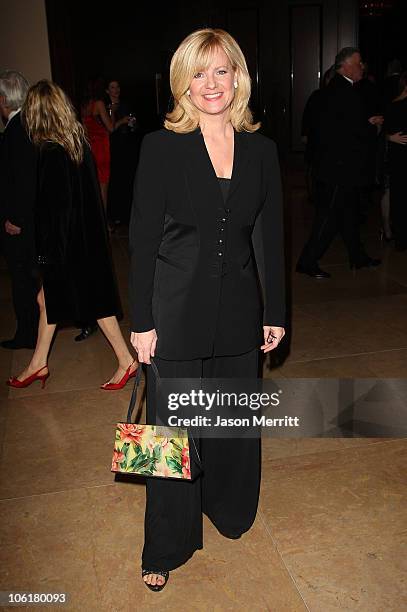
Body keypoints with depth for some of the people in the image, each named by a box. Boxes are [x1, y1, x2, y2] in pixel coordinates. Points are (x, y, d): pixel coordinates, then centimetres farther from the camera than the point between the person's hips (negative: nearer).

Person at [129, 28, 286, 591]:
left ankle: (229, 509, 47)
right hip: (176, 310, -3)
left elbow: (269, 238, 7)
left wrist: (276, 312, 6)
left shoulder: (261, 150, 3)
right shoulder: (161, 147, -7)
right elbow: (143, 239, -7)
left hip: (238, 311, 3)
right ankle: (166, 547, 30)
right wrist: (142, 321, -9)